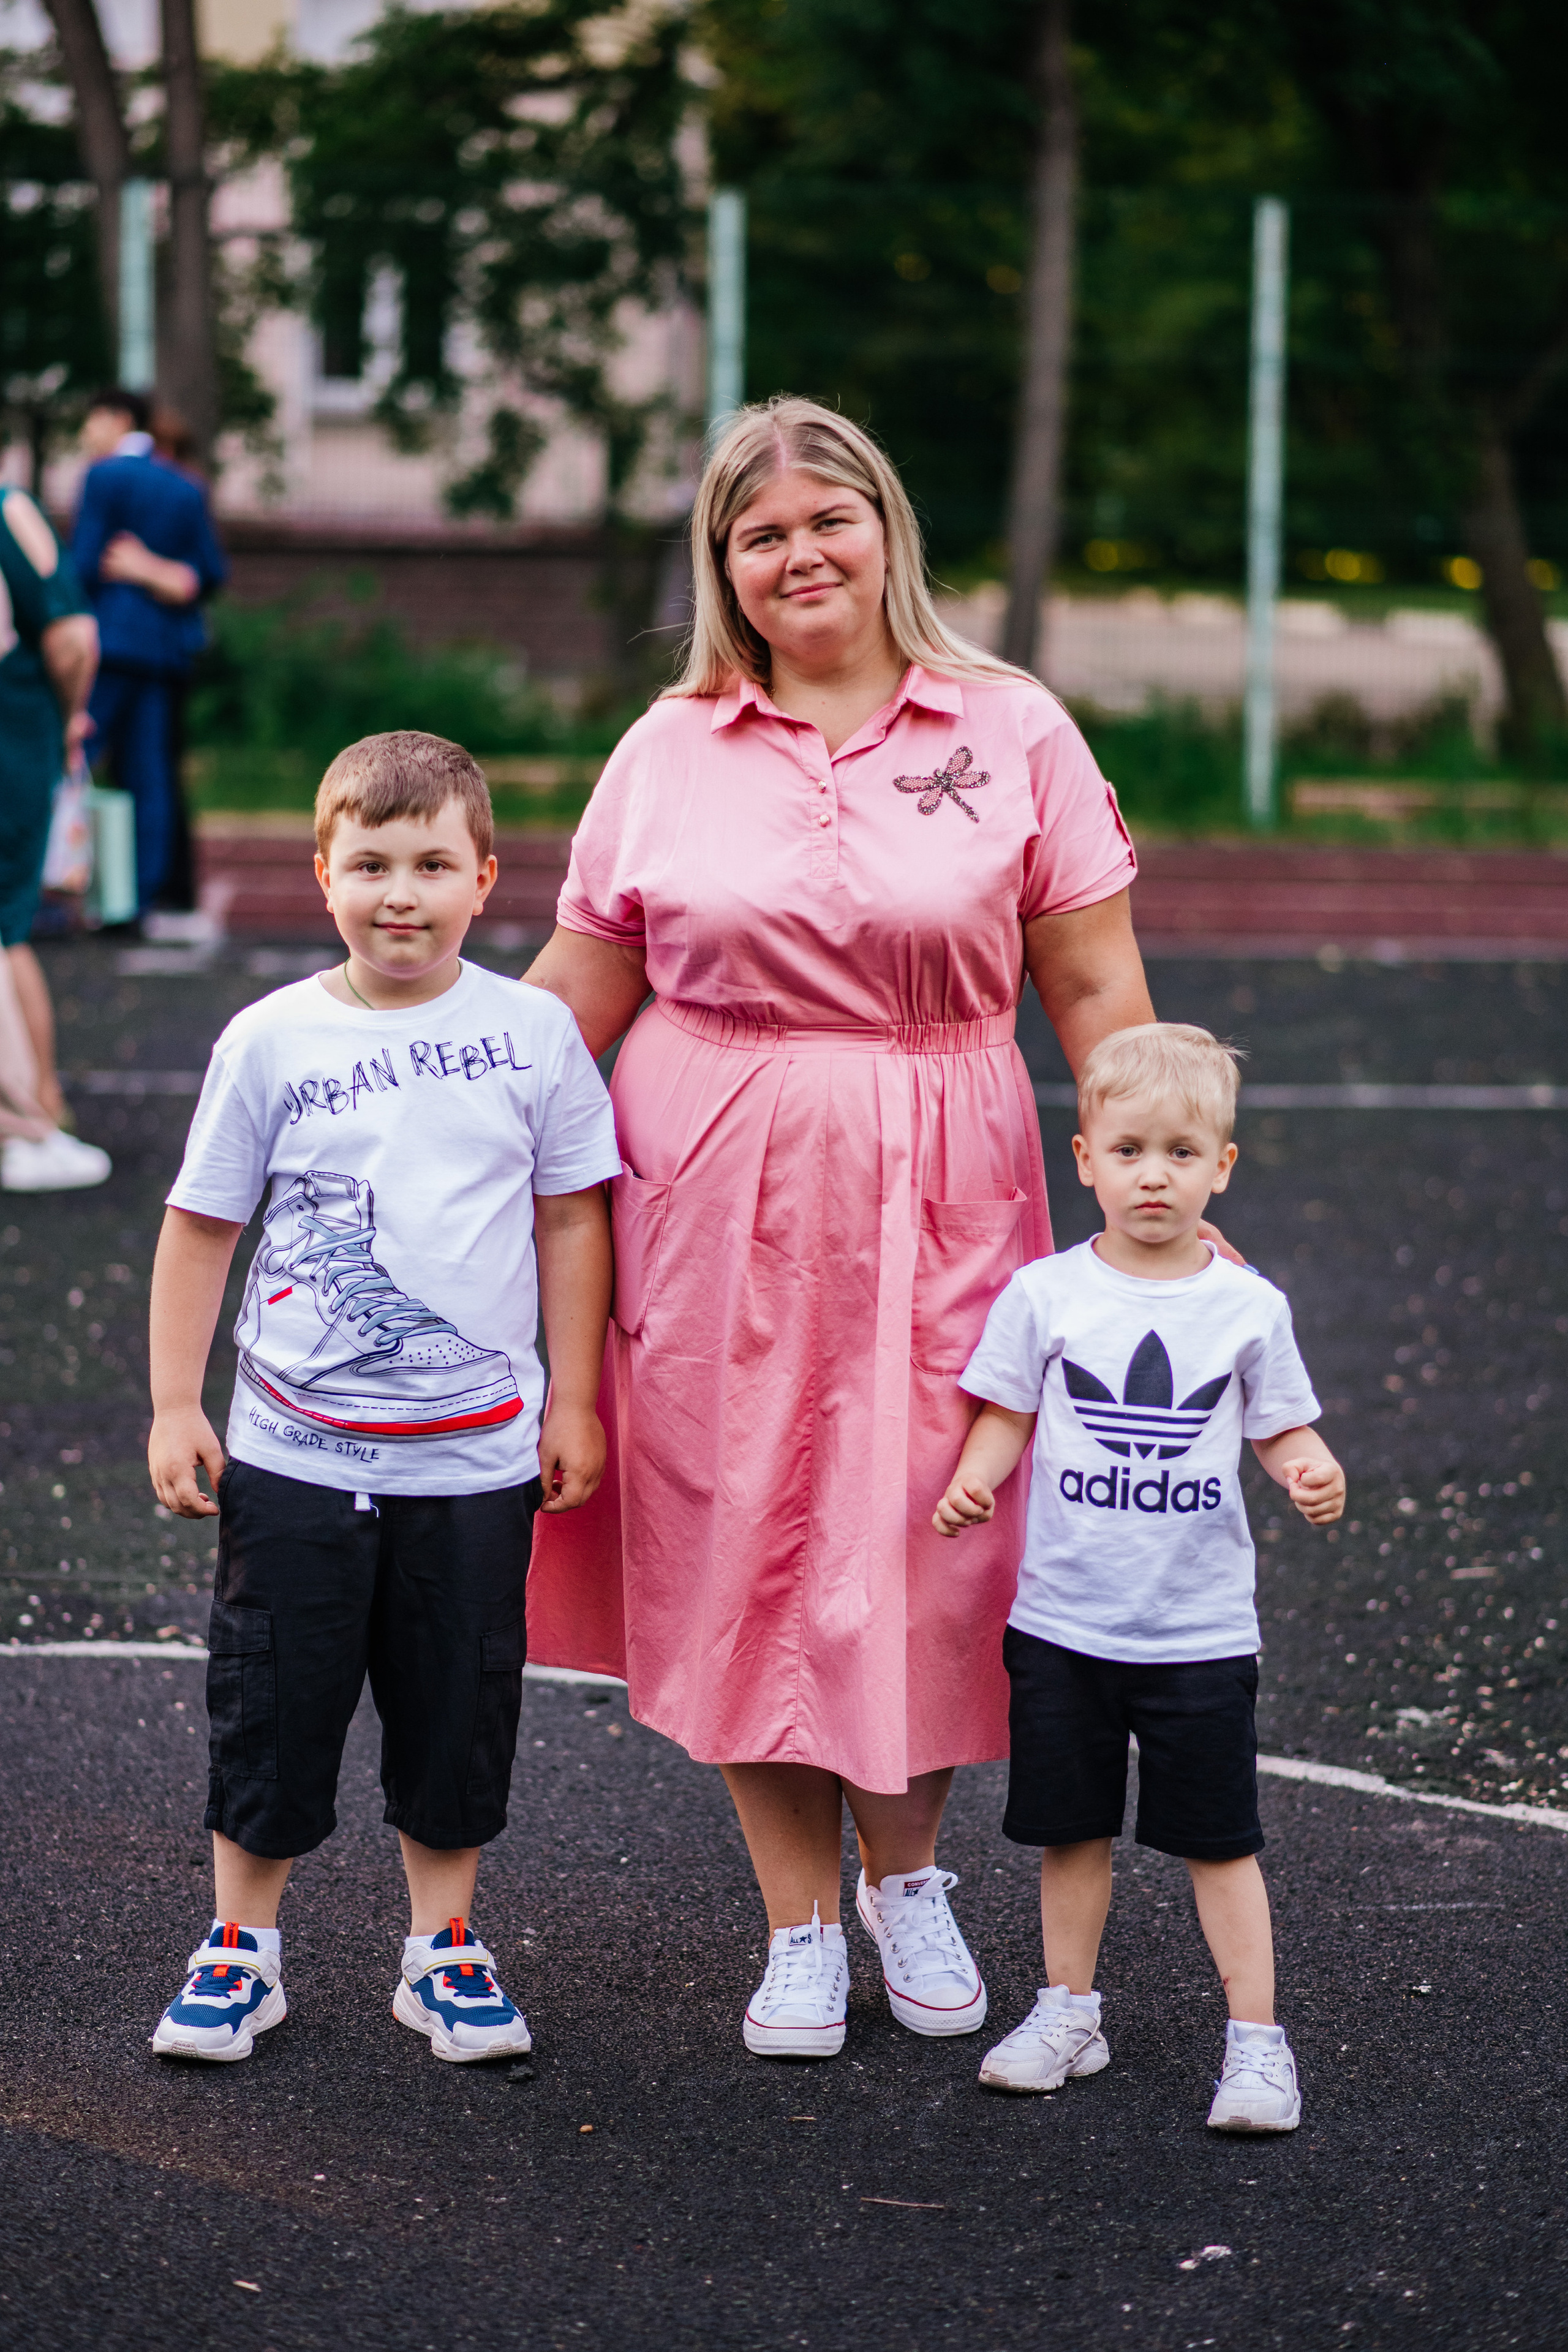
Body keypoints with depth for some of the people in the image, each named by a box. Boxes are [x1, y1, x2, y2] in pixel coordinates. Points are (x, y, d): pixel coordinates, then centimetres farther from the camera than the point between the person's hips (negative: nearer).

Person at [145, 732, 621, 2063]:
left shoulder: (532, 1033, -2)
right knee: (273, 1708, 7)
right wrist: (175, 1407, 2)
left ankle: (443, 1952, 24)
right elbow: (201, 1228, 4)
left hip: (475, 1453, 0)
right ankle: (241, 1949, 22)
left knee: (459, 1712, 9)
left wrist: (573, 1401, 6)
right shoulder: (272, 1041, -4)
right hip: (297, 1452, 0)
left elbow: (572, 1218, 6)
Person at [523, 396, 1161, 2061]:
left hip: (930, 1195, -1)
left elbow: (1094, 988, 2)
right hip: (713, 1195, 1)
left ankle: (907, 1872, 27)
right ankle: (800, 1924, 16)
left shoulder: (1013, 733, 2)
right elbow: (576, 990, 12)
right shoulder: (670, 750, 5)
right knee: (740, 1541, 2)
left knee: (925, 1534, 1)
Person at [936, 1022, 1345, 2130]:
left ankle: (1257, 2039, 8)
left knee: (1220, 1839, 2)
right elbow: (1006, 1416, 3)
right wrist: (973, 1482, -15)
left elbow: (1284, 1427, 5)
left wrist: (1312, 1472, -16)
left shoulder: (1248, 1307, -2)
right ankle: (1069, 2010, 27)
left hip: (1200, 1626, -1)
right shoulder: (1046, 1293, -2)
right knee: (1072, 1828, 12)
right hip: (1064, 1617, 1)